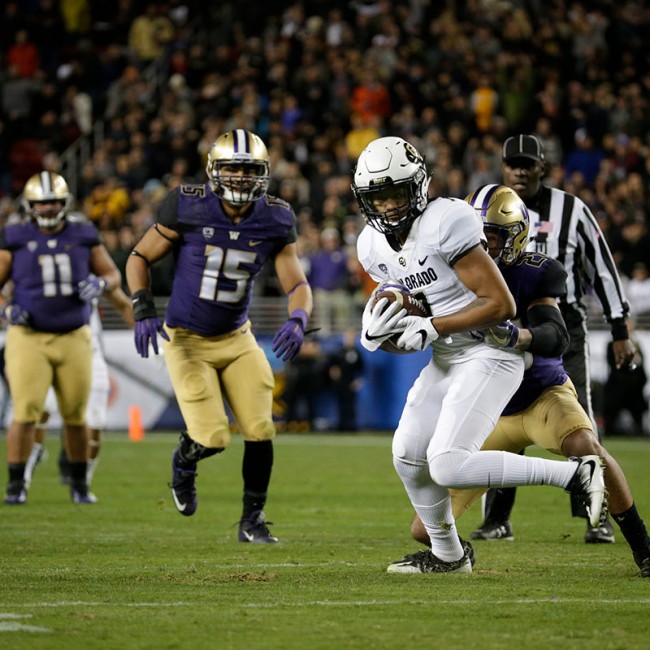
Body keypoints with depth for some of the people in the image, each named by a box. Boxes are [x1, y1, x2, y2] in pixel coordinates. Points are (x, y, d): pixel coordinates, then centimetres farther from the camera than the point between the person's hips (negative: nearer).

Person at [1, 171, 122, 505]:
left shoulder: (83, 238, 5)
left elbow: (113, 274, 15)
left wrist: (101, 284, -8)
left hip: (73, 339, 2)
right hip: (29, 338, -2)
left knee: (75, 415, 7)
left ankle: (80, 483, 22)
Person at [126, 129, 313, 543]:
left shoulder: (274, 221, -7)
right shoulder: (187, 207, -16)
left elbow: (297, 284, -5)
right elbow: (140, 258, -5)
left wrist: (298, 320, -27)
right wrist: (143, 309, -19)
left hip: (237, 338, 3)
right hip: (187, 339, -3)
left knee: (260, 430, -7)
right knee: (213, 438, -12)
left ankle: (253, 520, 13)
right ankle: (184, 461, 25)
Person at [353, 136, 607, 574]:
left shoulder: (446, 223, -20)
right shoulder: (374, 246, 5)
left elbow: (501, 304, -21)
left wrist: (432, 328, -22)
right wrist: (375, 331, -6)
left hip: (490, 356, -9)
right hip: (446, 359, 9)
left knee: (448, 466, -20)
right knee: (408, 456, 10)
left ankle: (576, 474, -12)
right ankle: (448, 554, 32)